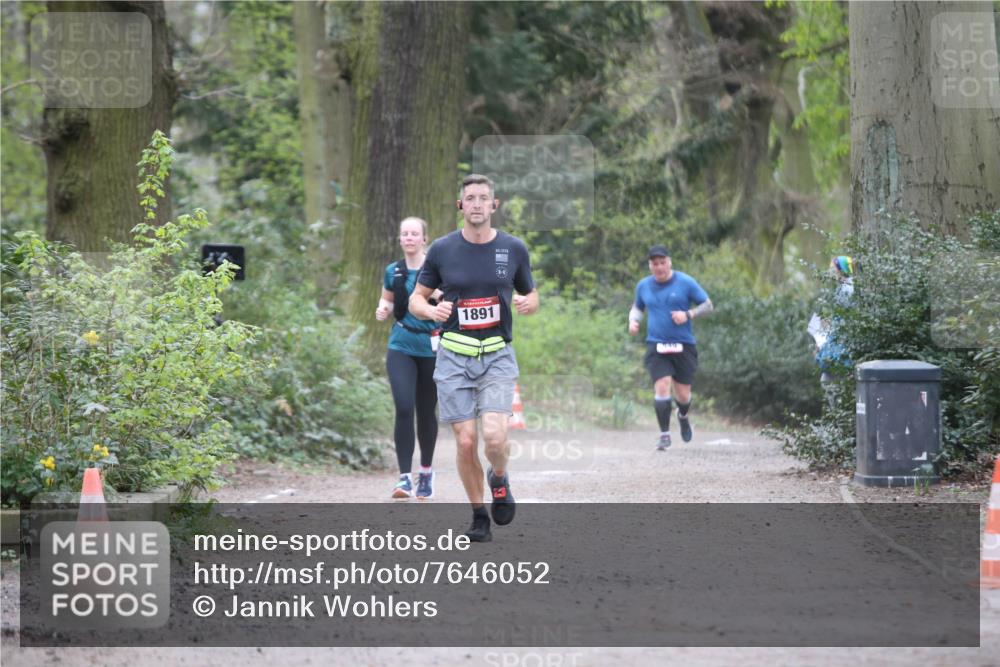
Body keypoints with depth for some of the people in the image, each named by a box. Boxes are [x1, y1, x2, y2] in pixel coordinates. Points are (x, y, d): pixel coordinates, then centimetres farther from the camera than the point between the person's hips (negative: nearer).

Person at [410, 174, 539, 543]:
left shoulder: (514, 248, 2)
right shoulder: (442, 249, 0)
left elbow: (531, 295, 15)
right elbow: (416, 299, 8)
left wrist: (528, 303, -10)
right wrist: (432, 310, -15)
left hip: (498, 356, 0)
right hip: (454, 357, 0)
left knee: (494, 436, -19)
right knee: (466, 442, -4)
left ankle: (499, 479, 14)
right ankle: (479, 515, 15)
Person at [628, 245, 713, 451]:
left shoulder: (685, 282, -2)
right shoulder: (644, 286, 7)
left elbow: (708, 305, 2)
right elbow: (637, 307, 25)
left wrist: (688, 314, -15)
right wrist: (633, 320, 3)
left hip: (683, 346, -1)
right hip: (656, 347, 1)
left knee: (682, 395, 4)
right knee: (661, 387, -16)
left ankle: (683, 415, 40)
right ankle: (664, 434, -8)